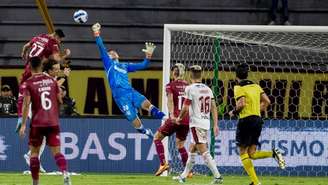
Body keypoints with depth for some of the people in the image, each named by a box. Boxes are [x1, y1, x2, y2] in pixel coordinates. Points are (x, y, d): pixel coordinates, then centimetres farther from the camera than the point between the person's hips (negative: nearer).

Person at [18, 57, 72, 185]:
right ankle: (65, 173, -26)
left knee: (34, 152, 10)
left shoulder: (28, 83, -4)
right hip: (53, 122, 2)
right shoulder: (51, 81, 7)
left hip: (37, 123, -2)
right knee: (56, 151, -1)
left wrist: (23, 124, -10)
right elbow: (60, 101, 13)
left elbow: (26, 104, -12)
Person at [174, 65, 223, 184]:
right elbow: (214, 108, 7)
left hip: (196, 123, -7)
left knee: (204, 152, -10)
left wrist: (179, 118, 9)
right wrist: (215, 125, 9)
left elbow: (185, 108, -10)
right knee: (192, 150, 18)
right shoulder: (208, 89, 10)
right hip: (206, 123, 7)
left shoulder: (190, 89, -9)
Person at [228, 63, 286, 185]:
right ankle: (273, 153, -16)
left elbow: (242, 104, -19)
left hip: (246, 120, -7)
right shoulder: (256, 86, 13)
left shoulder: (239, 88, -7)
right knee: (252, 154, 11)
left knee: (243, 153, 2)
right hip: (258, 119, 7)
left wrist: (234, 112, -2)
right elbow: (267, 101, 10)